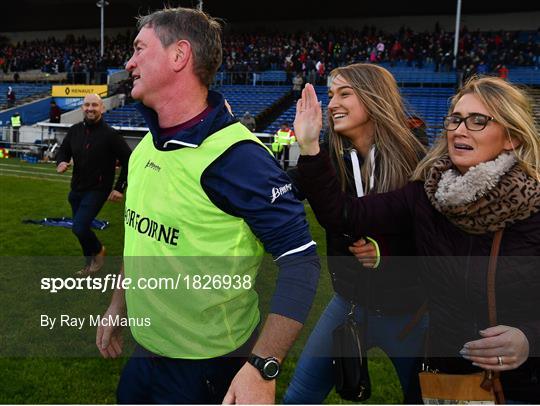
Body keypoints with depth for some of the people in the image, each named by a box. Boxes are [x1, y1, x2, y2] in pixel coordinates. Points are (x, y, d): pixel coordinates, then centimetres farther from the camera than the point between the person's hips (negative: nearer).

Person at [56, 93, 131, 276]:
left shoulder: (110, 134, -14)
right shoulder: (75, 130, 1)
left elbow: (128, 161, -11)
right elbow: (63, 150, 14)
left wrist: (119, 188, -12)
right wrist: (61, 162, -10)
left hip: (98, 190, -6)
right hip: (77, 189, 6)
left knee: (79, 227, -16)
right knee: (81, 228, 14)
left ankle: (98, 250, 14)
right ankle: (90, 264, 34)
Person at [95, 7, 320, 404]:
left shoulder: (235, 155, -25)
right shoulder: (147, 145, 2)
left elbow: (300, 258, -25)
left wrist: (262, 369, -29)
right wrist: (118, 304, 18)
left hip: (207, 372, -7)